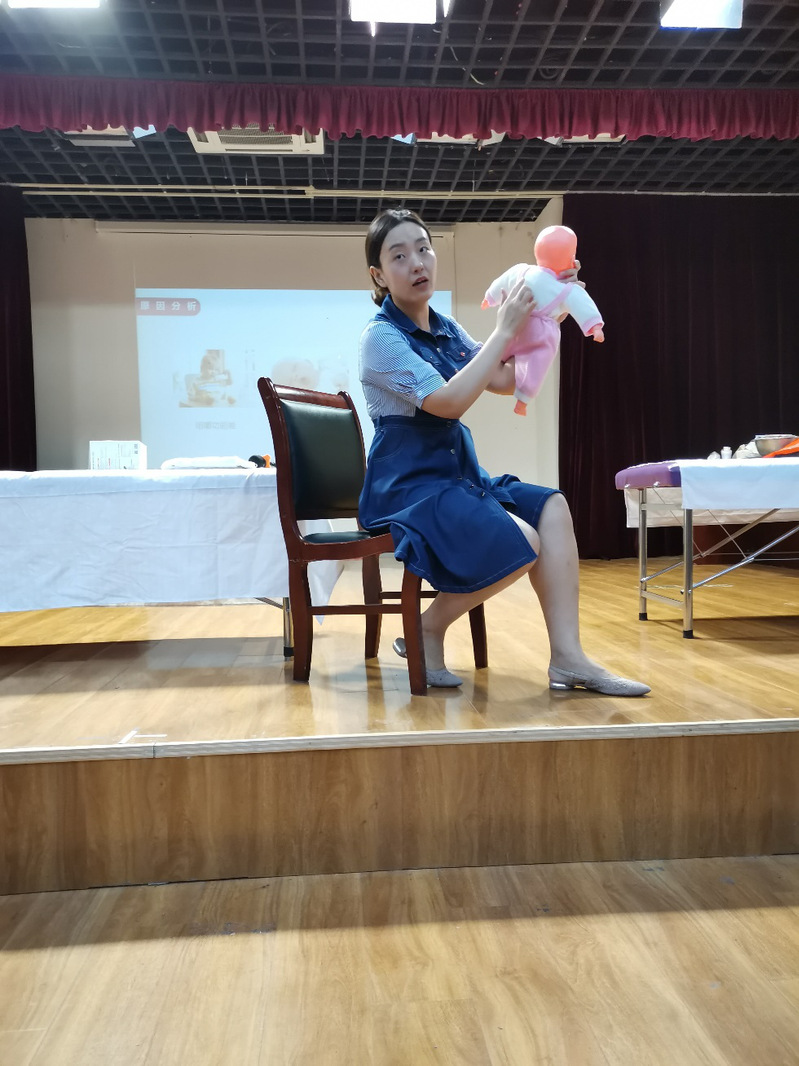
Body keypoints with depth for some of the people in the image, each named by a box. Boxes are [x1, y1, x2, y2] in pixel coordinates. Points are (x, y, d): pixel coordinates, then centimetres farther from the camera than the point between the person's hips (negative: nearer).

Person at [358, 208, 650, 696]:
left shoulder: (446, 329, 12)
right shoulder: (380, 336, -11)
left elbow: (506, 381, 20)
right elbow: (449, 402, -23)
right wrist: (504, 330, -17)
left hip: (458, 476, 8)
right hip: (409, 486, -8)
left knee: (553, 507, -9)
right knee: (522, 543, -24)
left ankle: (568, 658, -11)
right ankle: (428, 629, -3)